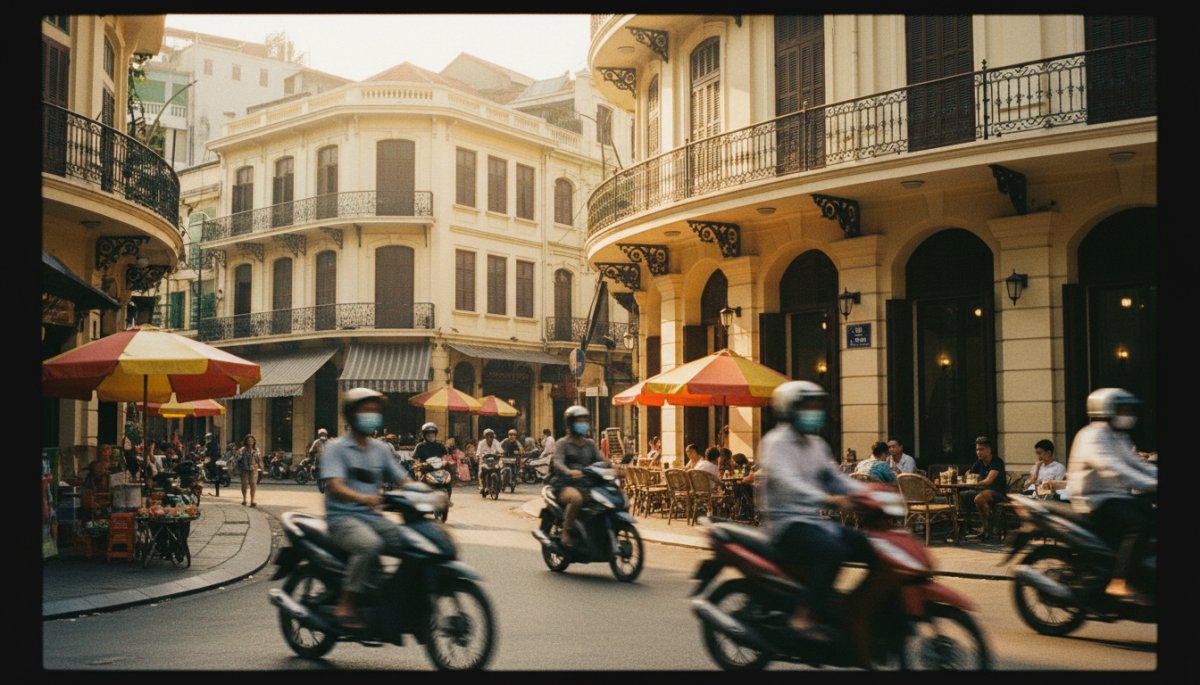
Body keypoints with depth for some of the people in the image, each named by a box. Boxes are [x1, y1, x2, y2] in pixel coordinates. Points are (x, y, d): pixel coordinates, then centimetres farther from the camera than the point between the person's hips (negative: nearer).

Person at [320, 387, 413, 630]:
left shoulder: (381, 449, 16)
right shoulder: (337, 448, -2)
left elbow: (402, 480, 12)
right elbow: (335, 486, -17)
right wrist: (363, 498, -37)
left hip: (372, 516, 6)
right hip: (342, 516, -6)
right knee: (370, 544, -35)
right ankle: (345, 607, -26)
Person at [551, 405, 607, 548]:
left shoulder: (590, 443, 19)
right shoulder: (562, 443, 2)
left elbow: (600, 459, 8)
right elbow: (558, 463, -15)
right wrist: (569, 472, -38)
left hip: (586, 486, 5)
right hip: (565, 486, -5)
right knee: (576, 498, -39)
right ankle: (566, 533, -23)